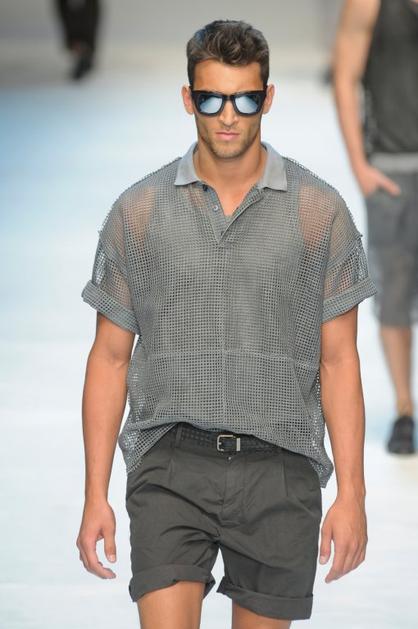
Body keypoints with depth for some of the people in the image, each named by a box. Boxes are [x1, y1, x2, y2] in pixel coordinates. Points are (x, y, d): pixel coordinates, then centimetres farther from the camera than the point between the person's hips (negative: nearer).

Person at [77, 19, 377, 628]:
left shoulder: (321, 210, 3)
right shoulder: (138, 211, 4)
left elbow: (338, 360, 4)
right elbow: (111, 357, 8)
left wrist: (352, 492, -2)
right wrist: (95, 496, 2)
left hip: (280, 470, 1)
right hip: (172, 465, 0)